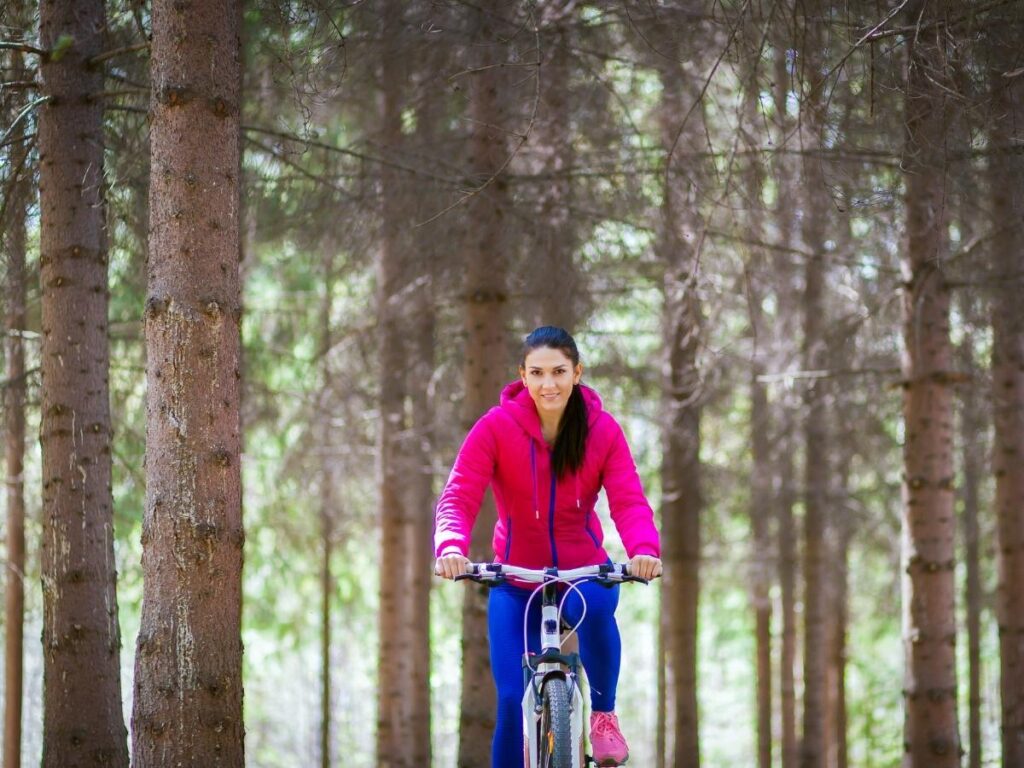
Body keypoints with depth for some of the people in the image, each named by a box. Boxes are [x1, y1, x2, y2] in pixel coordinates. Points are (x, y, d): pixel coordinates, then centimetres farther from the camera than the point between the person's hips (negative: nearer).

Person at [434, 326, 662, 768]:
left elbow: (629, 501, -20)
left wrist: (645, 549, -42)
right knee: (513, 700, -12)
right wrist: (451, 547, -44)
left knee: (594, 606, -35)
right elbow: (458, 497, -22)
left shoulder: (603, 431, -10)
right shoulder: (496, 428, -14)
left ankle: (603, 713, -11)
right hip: (516, 580, 0)